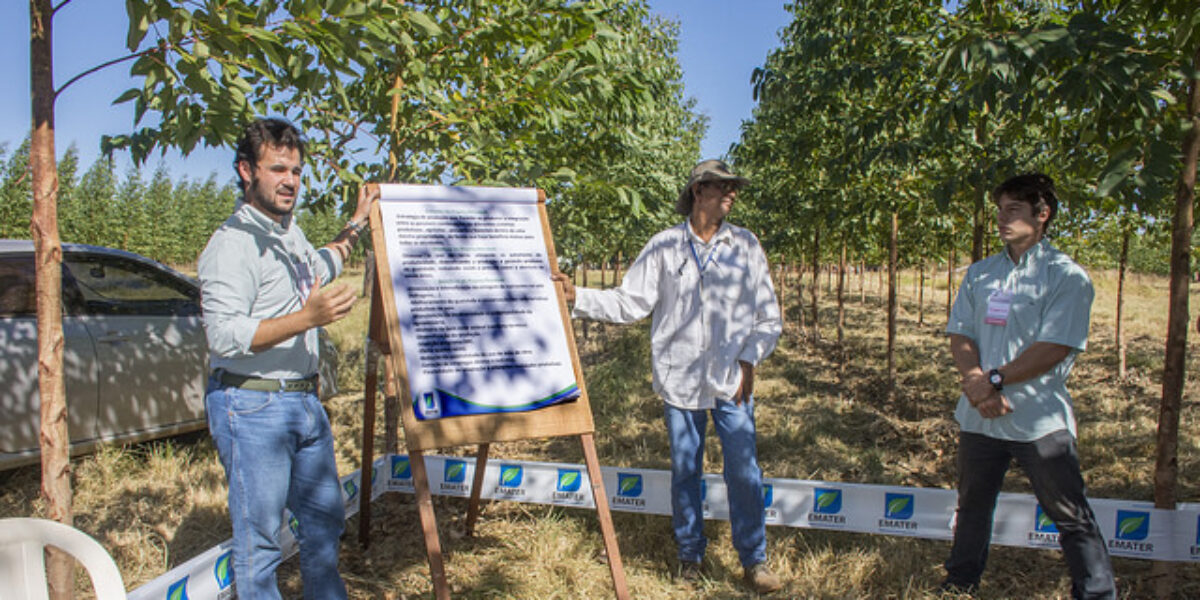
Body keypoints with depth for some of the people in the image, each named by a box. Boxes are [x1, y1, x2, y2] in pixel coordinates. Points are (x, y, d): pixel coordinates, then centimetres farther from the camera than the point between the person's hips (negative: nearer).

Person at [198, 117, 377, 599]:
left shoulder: (288, 230, 13)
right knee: (259, 539, 1)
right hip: (252, 407, -9)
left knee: (324, 519, 20)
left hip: (304, 401, 9)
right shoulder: (233, 242, -16)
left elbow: (319, 267, 35)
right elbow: (224, 336, -25)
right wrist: (307, 317, -32)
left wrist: (356, 225, 30)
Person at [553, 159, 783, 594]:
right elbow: (629, 303, -2)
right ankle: (690, 553, 28)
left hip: (732, 380, 1)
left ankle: (754, 561, 17)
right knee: (684, 471, 10)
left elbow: (768, 317, 9)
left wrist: (749, 361, -1)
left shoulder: (746, 246, 5)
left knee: (744, 471, -1)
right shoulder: (664, 247, 1)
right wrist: (577, 297, -11)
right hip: (680, 378, 0)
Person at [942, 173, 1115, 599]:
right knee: (972, 507, 19)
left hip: (1040, 419, -5)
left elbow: (1053, 349, -14)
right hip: (980, 416, 5)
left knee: (1072, 516, 4)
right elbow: (959, 336, 5)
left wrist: (994, 379, -16)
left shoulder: (1067, 276, -6)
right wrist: (975, 383, -12)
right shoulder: (979, 274, 10)